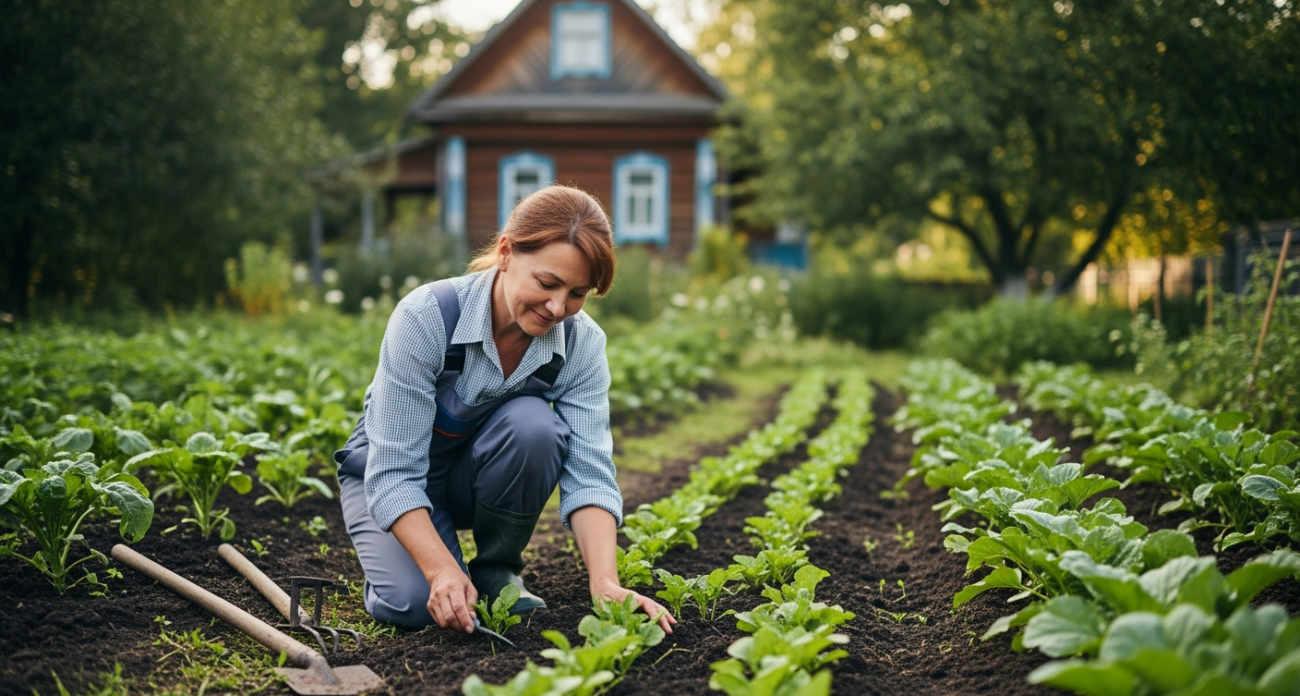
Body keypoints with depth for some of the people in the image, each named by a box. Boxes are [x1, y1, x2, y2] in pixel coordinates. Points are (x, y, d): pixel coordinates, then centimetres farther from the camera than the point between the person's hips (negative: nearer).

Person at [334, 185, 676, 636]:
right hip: (389, 476, -3)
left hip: (483, 476, 3)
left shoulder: (582, 342, -20)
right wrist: (443, 571, -45)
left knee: (532, 423, -31)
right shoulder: (426, 318, -31)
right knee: (412, 603, -30)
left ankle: (498, 566, -7)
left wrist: (605, 582, -40)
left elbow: (589, 474, -24)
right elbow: (393, 475, -32)